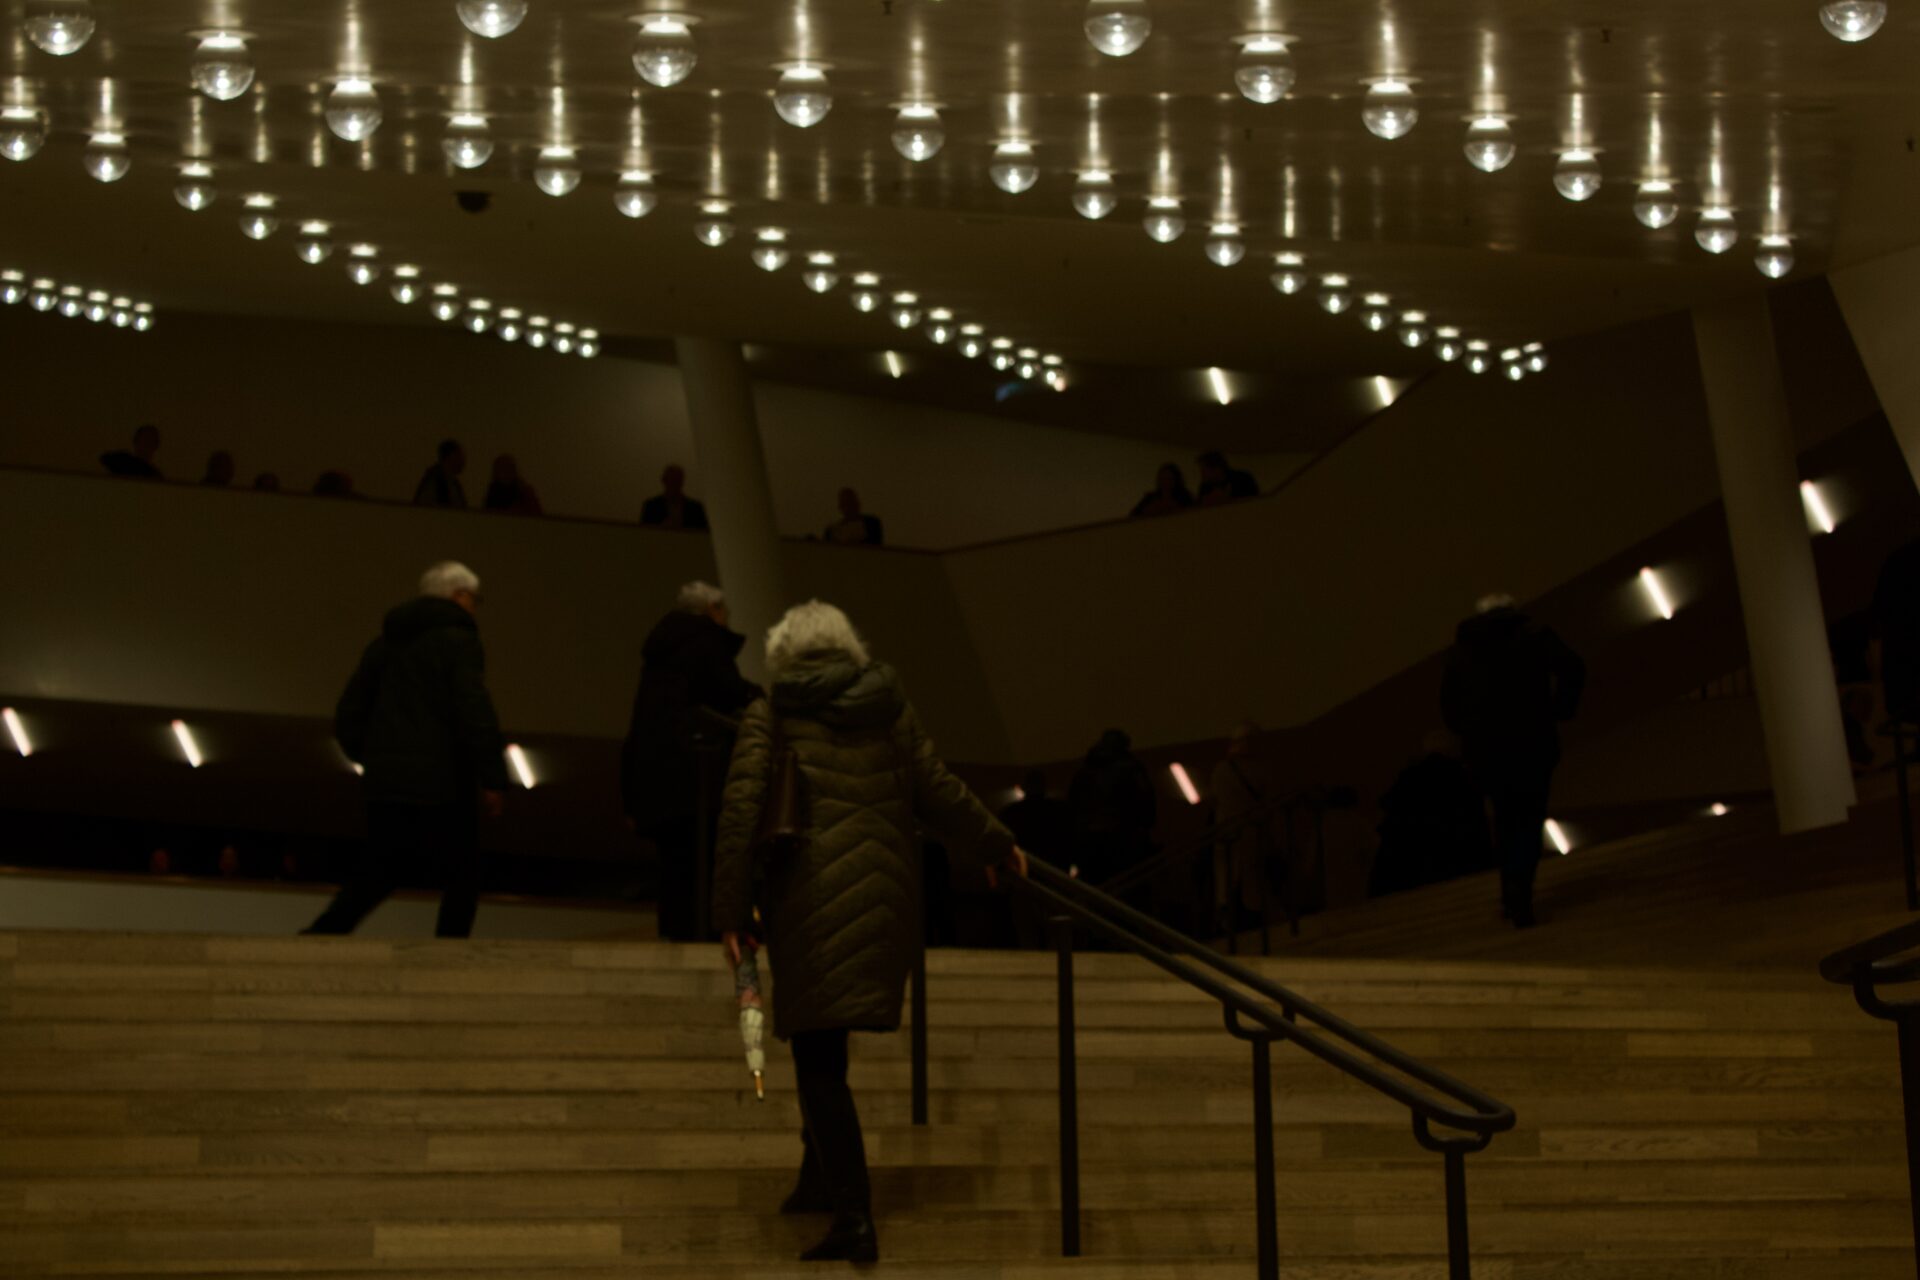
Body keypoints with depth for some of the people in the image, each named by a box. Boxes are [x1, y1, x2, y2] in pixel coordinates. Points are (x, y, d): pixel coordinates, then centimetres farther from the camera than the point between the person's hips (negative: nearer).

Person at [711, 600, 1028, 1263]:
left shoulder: (770, 716, 1)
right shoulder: (891, 710, 11)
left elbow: (742, 810, -7)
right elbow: (937, 791, 12)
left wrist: (732, 910, -4)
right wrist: (993, 844, 28)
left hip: (809, 897, -4)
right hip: (888, 896, 4)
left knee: (818, 1060, -4)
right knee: (824, 1047, 22)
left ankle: (854, 1216, -14)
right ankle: (821, 1176, 33)